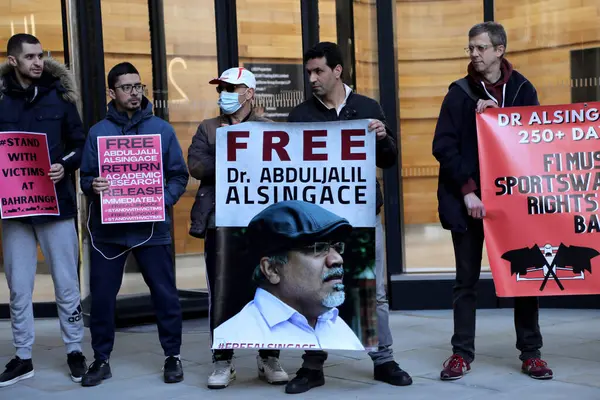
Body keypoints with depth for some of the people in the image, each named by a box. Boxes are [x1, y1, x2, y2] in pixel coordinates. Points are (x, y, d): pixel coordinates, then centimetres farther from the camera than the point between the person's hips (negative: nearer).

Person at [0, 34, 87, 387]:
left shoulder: (58, 95, 3)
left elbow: (81, 144, 5)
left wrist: (66, 166, -13)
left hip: (56, 203, -1)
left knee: (67, 284, 5)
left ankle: (75, 351, 19)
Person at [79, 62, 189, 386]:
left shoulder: (162, 129, 3)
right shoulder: (97, 132, 3)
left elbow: (179, 175, 4)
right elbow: (86, 177, 5)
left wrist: (164, 200, -13)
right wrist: (93, 188, -17)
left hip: (151, 228, 0)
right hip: (107, 229, 1)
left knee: (165, 295, 4)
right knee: (102, 296, 6)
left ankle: (172, 356, 20)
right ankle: (101, 359, 21)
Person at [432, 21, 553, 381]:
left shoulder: (522, 89, 5)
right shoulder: (460, 93, 0)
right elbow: (443, 146, -6)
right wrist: (467, 191, -16)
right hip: (468, 197, -1)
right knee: (467, 280, 3)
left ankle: (531, 352, 15)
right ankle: (463, 353, 12)